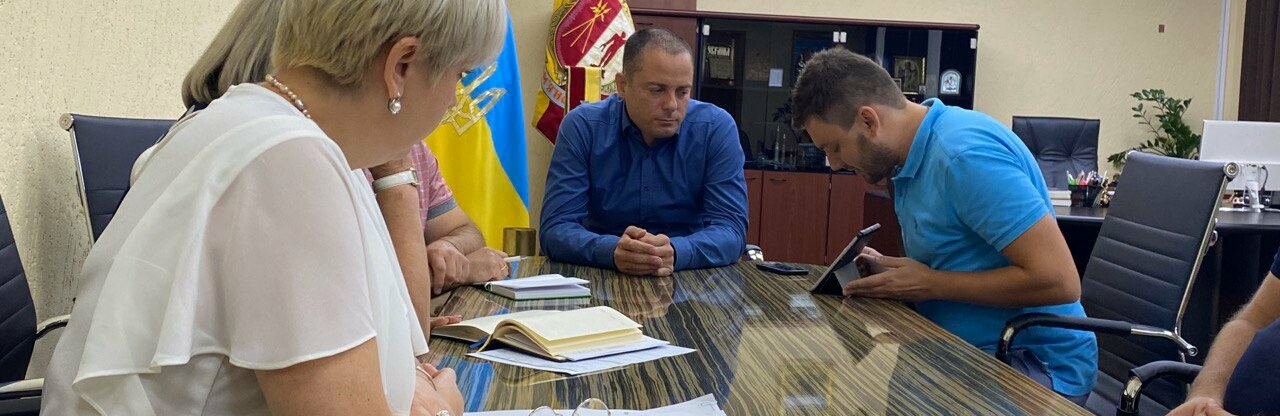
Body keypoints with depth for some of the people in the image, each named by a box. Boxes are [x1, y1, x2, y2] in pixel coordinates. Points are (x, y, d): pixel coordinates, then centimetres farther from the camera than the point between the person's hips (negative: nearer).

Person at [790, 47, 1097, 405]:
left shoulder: (965, 153, -21)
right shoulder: (913, 155, 7)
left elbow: (1058, 280, -24)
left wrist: (930, 284, -18)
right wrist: (888, 269, 1)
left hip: (1037, 364, -8)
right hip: (973, 350, 8)